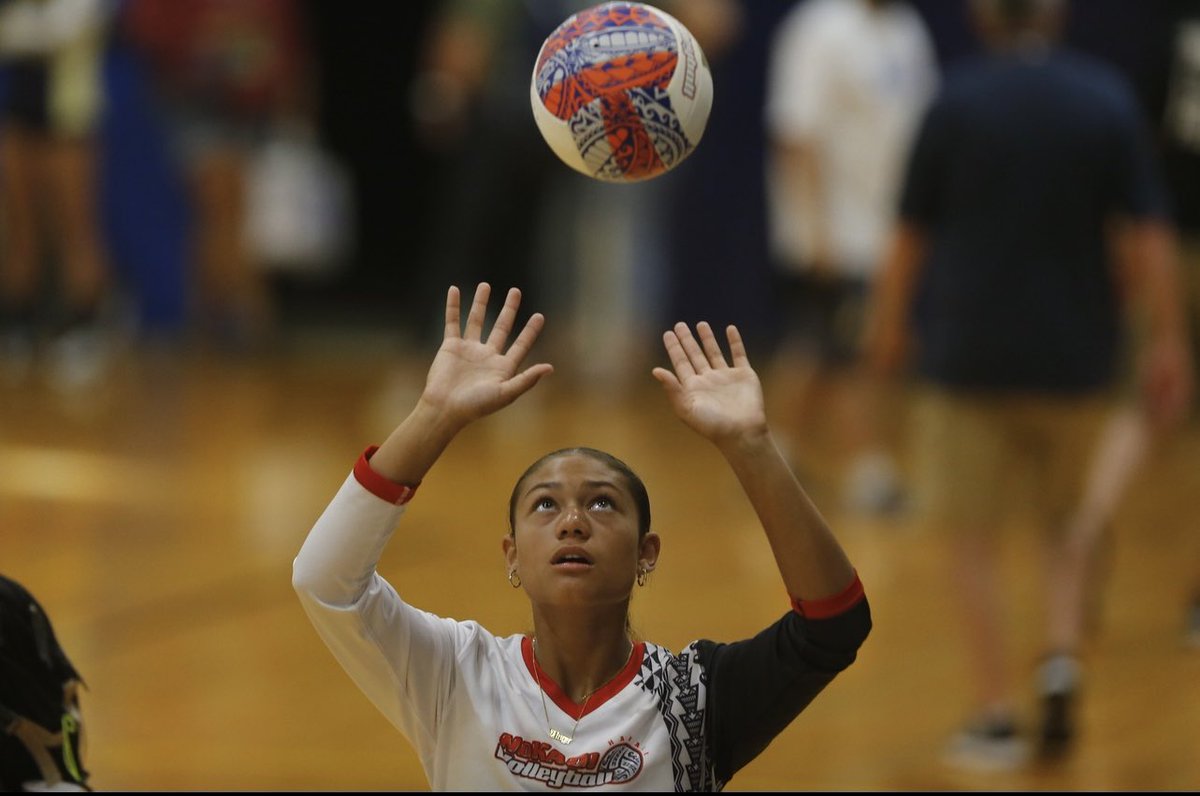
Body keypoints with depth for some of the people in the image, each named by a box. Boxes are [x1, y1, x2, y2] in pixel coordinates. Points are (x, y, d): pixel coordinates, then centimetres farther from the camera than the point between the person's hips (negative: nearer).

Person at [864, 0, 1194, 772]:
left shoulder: (957, 101, -7)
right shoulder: (1110, 99, -4)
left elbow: (912, 236, -1)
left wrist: (889, 323, 14)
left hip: (969, 353, -2)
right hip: (1076, 359, 2)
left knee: (975, 538, 7)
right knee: (1065, 521, 21)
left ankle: (998, 716, 4)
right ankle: (1062, 663, -1)